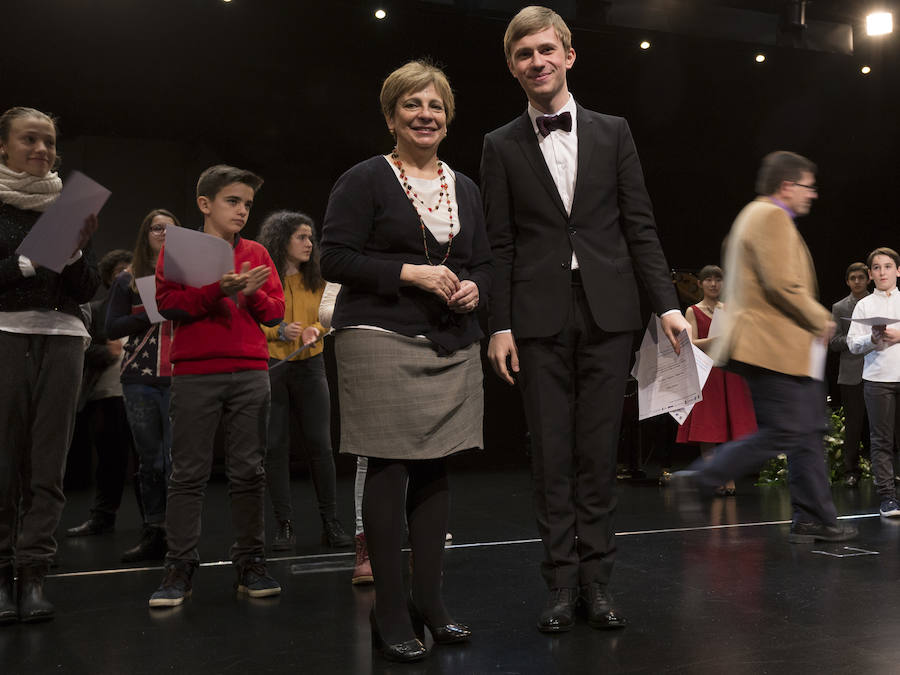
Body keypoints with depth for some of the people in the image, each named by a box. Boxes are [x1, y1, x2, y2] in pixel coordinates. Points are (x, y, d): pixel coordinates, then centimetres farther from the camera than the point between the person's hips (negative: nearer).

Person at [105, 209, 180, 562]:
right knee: (149, 460, 6)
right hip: (140, 378, 2)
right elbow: (112, 328, 3)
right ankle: (153, 534, 13)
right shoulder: (128, 280, 11)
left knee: (177, 457, -6)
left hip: (181, 377, -1)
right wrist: (153, 313, -8)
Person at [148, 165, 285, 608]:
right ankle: (180, 568, 7)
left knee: (248, 469, 5)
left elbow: (276, 311, 10)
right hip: (195, 373, -2)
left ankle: (250, 563, 13)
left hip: (250, 372, 3)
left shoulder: (256, 254, 14)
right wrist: (220, 288, -17)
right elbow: (167, 304, -7)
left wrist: (252, 292, -10)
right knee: (189, 472, 0)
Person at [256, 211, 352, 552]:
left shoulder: (316, 279, 8)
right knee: (275, 447, 1)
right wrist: (279, 331, -15)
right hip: (269, 368, -2)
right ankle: (285, 526, 11)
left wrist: (315, 330, -5)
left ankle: (331, 524, 9)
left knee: (320, 444, -1)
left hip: (309, 368, 2)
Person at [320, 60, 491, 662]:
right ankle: (391, 613, 6)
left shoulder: (465, 188, 18)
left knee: (436, 470, 7)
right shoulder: (364, 180, 0)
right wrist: (411, 273, -15)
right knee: (389, 470, -5)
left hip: (453, 346, 6)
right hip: (381, 341, -5)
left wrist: (474, 288, -2)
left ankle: (430, 603, 18)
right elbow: (336, 258, -7)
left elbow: (485, 263, 21)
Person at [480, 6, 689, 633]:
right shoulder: (501, 146, 8)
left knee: (599, 451, 5)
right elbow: (499, 244, 4)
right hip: (540, 317, 0)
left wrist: (667, 303, -1)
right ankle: (562, 582, 13)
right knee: (551, 453, 3)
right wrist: (499, 326, -4)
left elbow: (640, 225, 7)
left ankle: (597, 577, 15)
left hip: (607, 311, 1)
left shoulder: (612, 132, 11)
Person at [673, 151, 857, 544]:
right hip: (772, 347, -11)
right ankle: (698, 481, -4)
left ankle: (814, 520, 15)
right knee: (782, 432, -10)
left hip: (775, 346, 11)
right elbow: (782, 284, -21)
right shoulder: (772, 217, -11)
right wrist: (820, 319, -8)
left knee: (809, 431, 11)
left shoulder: (754, 215, 22)